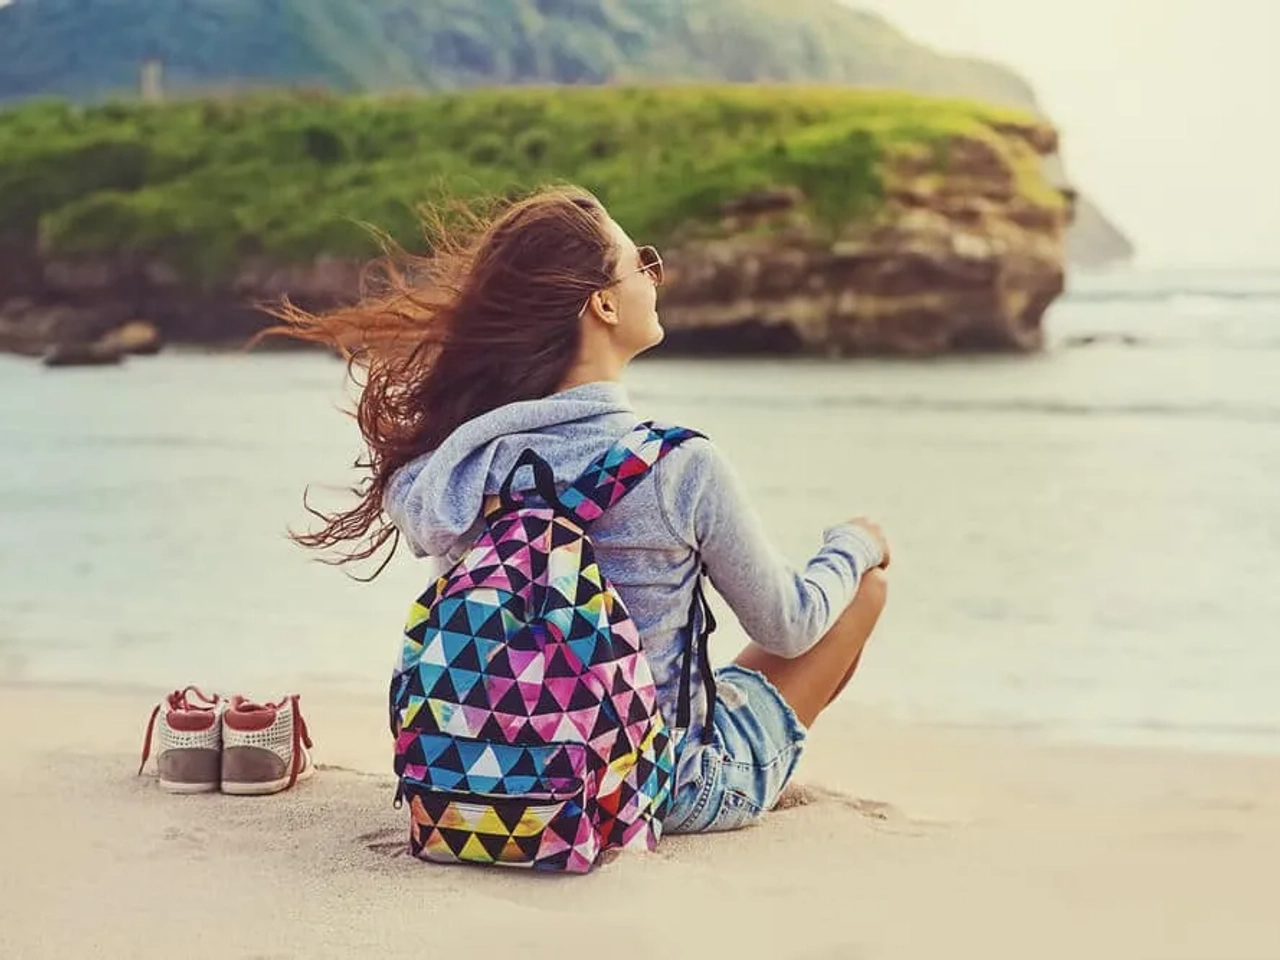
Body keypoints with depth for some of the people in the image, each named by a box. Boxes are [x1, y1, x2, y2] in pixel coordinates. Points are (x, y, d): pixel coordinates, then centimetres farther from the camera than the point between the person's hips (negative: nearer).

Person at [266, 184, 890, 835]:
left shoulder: (468, 457, -12)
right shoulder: (681, 467, -25)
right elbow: (788, 626, -10)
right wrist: (853, 545, 10)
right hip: (674, 793, -5)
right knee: (866, 574, 14)